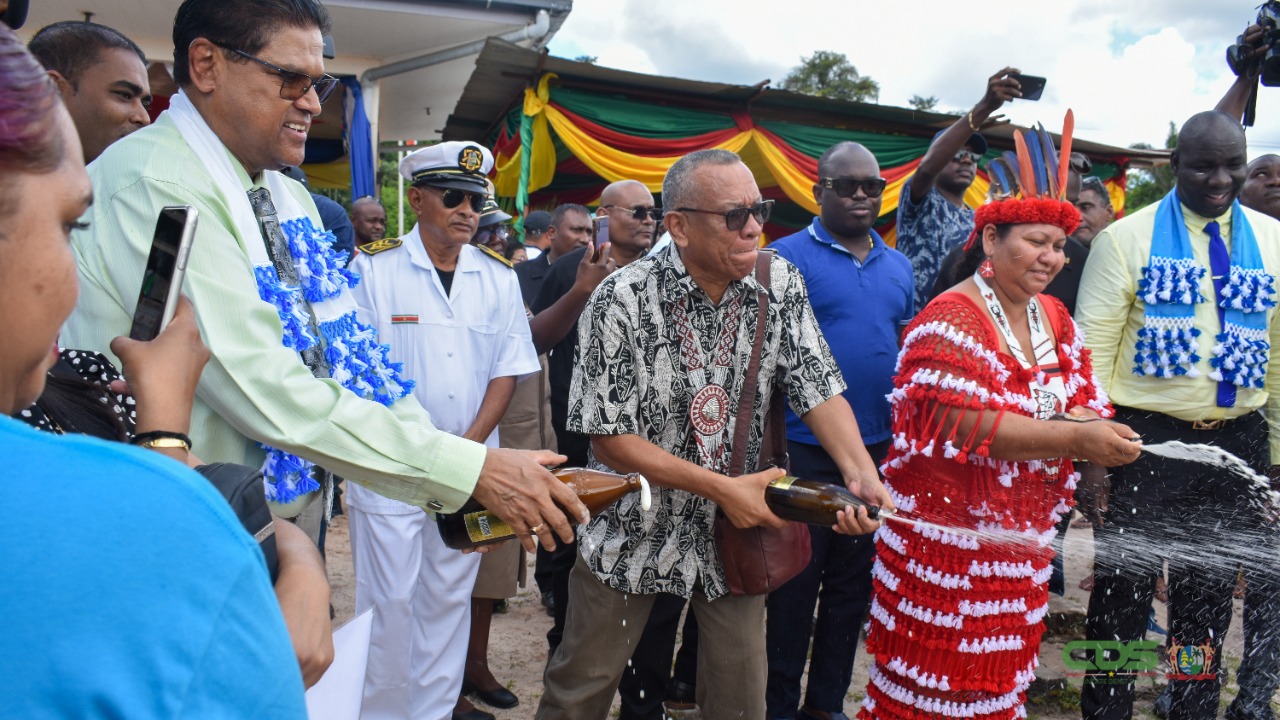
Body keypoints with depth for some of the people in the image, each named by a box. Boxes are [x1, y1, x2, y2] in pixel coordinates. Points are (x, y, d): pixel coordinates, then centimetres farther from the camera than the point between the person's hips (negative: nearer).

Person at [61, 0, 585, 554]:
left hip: (289, 525, 8)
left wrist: (459, 487, -4)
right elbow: (265, 391, -27)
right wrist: (471, 471, -24)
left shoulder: (292, 198, 8)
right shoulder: (155, 184, -20)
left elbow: (347, 354, 6)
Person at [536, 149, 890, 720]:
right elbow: (607, 436, -17)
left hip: (738, 525, 3)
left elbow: (818, 386, -7)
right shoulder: (622, 301, -19)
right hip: (634, 528, -2)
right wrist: (723, 488, -20)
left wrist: (861, 474, -25)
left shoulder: (780, 284, -7)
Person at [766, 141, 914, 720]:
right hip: (806, 450, -5)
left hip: (879, 449, 5)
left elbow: (909, 351, 17)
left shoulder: (898, 266, 11)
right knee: (796, 584, 5)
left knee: (853, 584, 14)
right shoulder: (788, 257, -6)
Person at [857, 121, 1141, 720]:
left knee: (1002, 670, 18)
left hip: (1024, 533, 8)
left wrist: (1084, 423, -18)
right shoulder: (950, 321, -15)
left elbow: (1084, 402, 6)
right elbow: (966, 426, -24)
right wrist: (1074, 438, -26)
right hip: (947, 529, -7)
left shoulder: (1055, 318, 10)